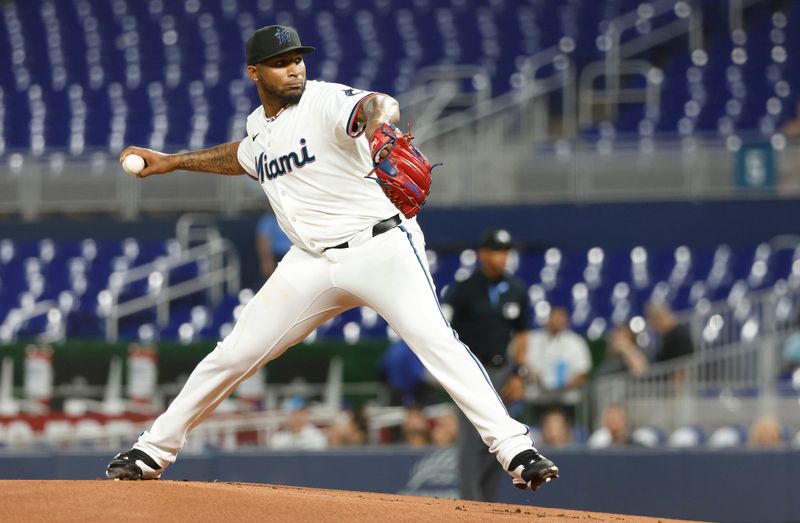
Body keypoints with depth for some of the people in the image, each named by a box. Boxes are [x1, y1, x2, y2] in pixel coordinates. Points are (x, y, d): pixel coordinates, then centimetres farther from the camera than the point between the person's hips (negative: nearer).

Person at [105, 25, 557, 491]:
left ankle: (515, 450, -25)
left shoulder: (325, 101, -10)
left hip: (380, 247, -6)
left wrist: (379, 126, -55)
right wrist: (172, 162, 36)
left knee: (438, 343, -24)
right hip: (312, 263, 6)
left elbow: (379, 105, -32)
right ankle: (152, 451, 17)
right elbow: (244, 156, 36)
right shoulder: (259, 126, 12)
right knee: (233, 355, 4)